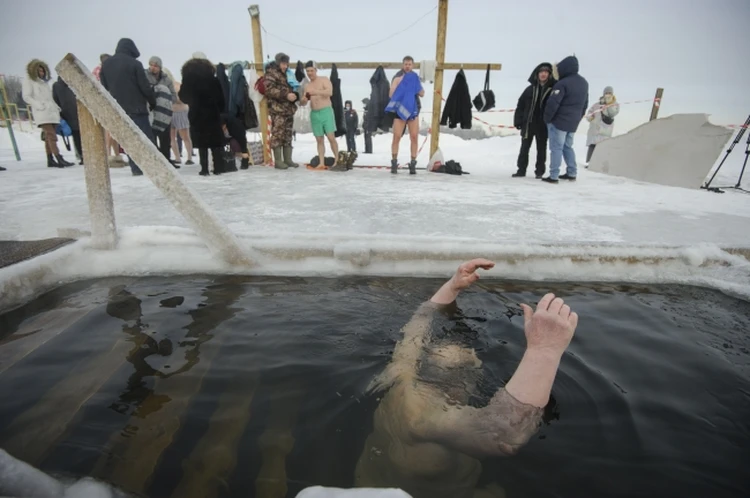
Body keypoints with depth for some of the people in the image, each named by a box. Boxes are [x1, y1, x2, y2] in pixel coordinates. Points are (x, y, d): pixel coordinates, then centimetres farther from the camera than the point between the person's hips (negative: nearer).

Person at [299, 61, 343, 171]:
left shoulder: (324, 79, 3)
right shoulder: (307, 86, 16)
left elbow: (330, 92, -16)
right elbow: (302, 103, 13)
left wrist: (316, 92, -28)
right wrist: (304, 100, -11)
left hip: (326, 112, -4)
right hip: (314, 114, 4)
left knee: (331, 137, -12)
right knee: (319, 140, 2)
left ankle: (337, 161, -5)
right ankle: (322, 163, 2)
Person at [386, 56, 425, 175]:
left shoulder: (415, 79, 13)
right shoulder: (397, 79, 8)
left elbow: (422, 94, 1)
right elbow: (391, 95, -4)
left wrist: (415, 83, -7)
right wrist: (399, 83, -9)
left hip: (413, 110, 2)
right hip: (400, 110, -2)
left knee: (414, 137, -3)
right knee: (396, 137, -9)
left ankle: (413, 163, 1)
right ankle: (394, 162, -3)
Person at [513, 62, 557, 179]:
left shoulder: (553, 88, -2)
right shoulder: (530, 88, 4)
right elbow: (521, 105, 5)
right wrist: (518, 121, -1)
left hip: (543, 125, -2)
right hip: (528, 124, 2)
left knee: (541, 149, 7)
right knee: (524, 148, 7)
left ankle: (539, 171, 15)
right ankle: (521, 170, 16)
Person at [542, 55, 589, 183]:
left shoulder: (563, 83, -17)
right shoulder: (584, 82, 13)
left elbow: (553, 103, -21)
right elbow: (585, 103, 19)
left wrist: (547, 118, -8)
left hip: (559, 121, -8)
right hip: (573, 122, 8)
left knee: (556, 148, -5)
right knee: (568, 147, 19)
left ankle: (553, 176, -6)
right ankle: (572, 173, 20)